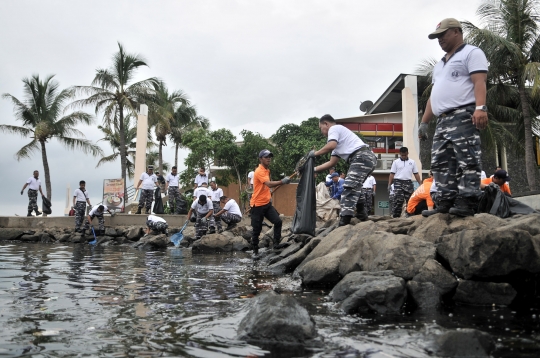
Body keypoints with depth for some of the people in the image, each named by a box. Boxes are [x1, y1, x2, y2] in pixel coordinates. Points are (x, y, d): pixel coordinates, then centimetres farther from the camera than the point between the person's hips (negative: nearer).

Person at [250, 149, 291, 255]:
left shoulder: (267, 170, 10)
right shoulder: (259, 171, -19)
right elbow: (269, 184, -35)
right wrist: (282, 181, -48)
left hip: (267, 203, 8)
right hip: (258, 205, -8)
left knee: (278, 221, -4)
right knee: (257, 229, 2)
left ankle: (276, 244, 7)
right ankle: (255, 251, 16)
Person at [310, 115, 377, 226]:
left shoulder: (334, 128, 5)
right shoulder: (339, 137, 34)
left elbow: (331, 145, -16)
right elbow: (332, 162, 29)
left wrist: (315, 153, -1)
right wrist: (314, 169, 27)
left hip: (362, 157, -10)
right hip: (368, 158, 11)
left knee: (349, 188, -16)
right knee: (354, 188, 24)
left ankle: (344, 223, -25)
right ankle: (362, 217, 28)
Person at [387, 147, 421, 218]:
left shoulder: (412, 162, 14)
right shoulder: (396, 162, 8)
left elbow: (416, 174, 14)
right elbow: (392, 174, 5)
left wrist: (421, 183, 6)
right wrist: (389, 185, -3)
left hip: (408, 183, 3)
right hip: (398, 182, -2)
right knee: (398, 201, -10)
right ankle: (395, 216, -9)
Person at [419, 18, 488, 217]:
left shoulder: (471, 53, 4)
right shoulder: (439, 65, 30)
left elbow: (479, 82, -11)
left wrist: (480, 108, -26)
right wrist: (424, 122, 22)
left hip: (463, 116, -9)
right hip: (442, 120, 9)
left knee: (467, 160, -12)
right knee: (441, 163, 3)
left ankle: (466, 203, -14)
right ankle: (445, 204, 4)